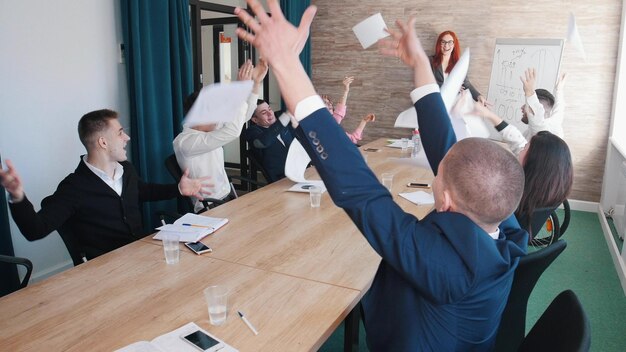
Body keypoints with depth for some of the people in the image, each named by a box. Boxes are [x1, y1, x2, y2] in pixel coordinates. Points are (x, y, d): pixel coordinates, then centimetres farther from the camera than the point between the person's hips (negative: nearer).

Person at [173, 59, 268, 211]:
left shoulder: (210, 128, 5)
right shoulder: (184, 142, -20)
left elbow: (241, 117, 6)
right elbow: (232, 131, -29)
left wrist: (256, 83, -4)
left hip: (228, 199, 8)